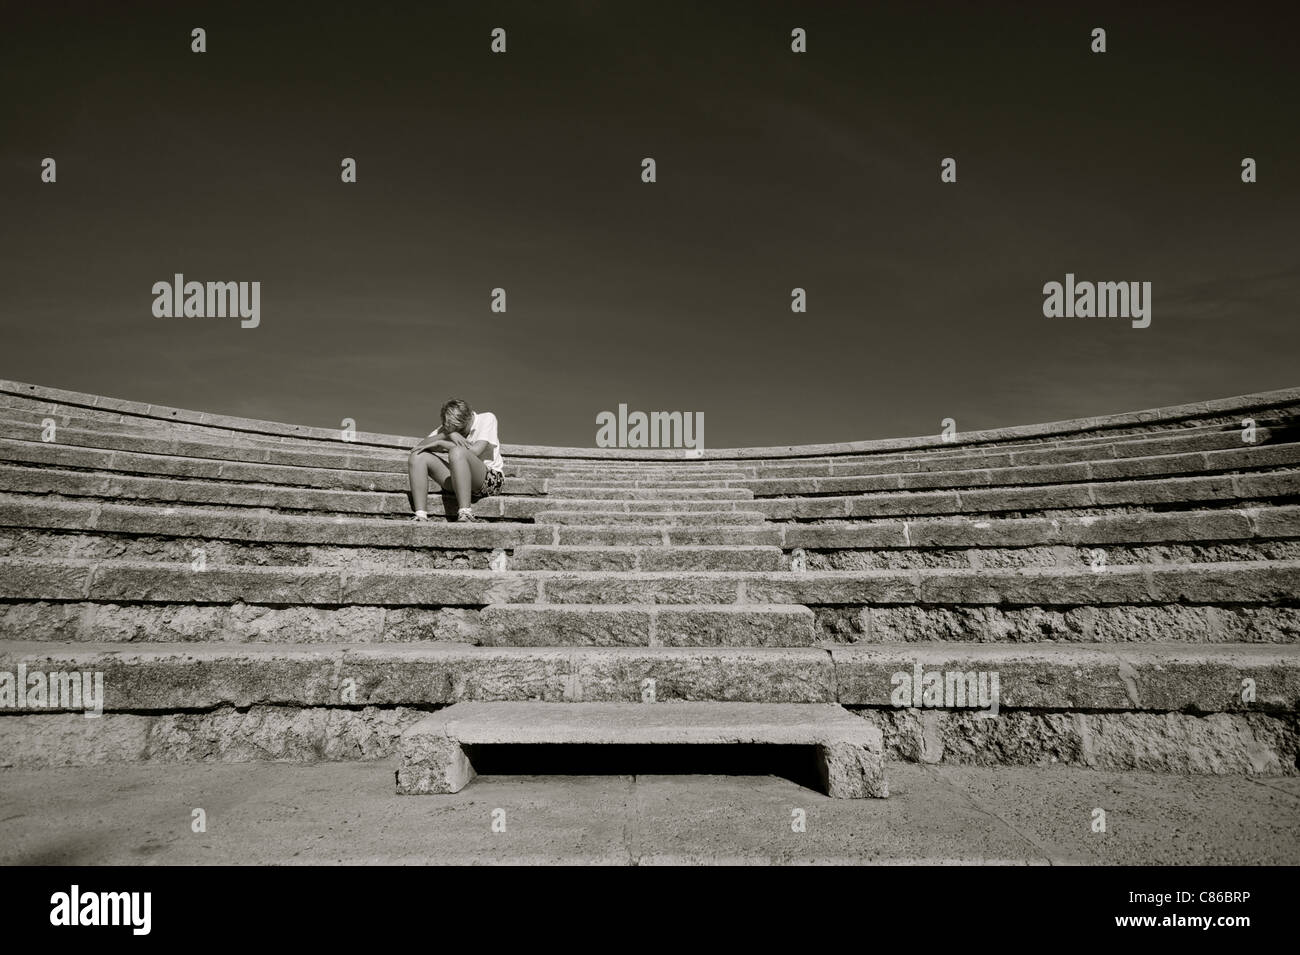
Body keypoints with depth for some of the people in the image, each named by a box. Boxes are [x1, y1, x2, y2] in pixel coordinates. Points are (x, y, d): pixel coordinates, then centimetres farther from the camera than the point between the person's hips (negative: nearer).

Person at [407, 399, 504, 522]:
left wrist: (440, 443, -15)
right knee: (418, 456, -11)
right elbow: (420, 446, -3)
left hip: (490, 478, -5)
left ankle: (465, 514, -35)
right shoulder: (448, 427, 9)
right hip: (458, 482, 6)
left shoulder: (487, 418, -5)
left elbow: (475, 451, -20)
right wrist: (448, 434, -19)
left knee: (457, 452, -34)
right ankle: (420, 515, -22)